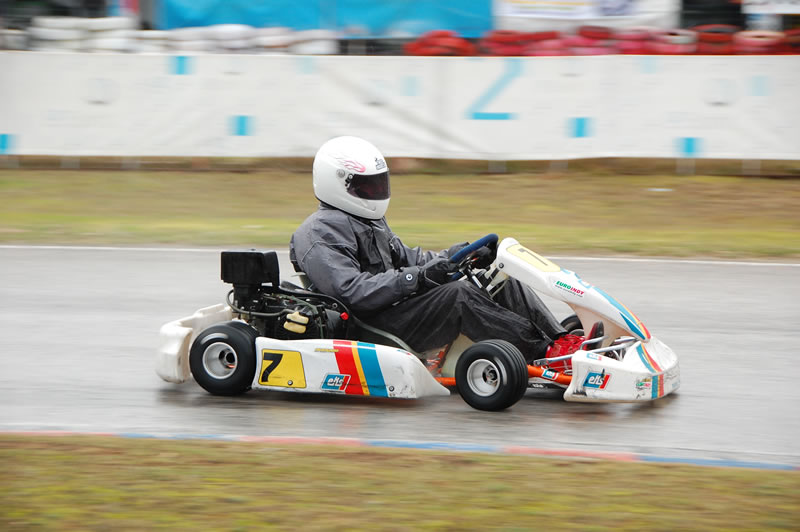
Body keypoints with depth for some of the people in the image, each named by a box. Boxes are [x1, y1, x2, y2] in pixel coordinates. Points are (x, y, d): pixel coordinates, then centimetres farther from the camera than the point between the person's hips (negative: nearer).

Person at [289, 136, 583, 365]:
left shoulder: (369, 222, 23)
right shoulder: (320, 232, -11)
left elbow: (404, 258, 23)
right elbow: (351, 291, -23)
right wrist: (418, 278, -26)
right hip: (371, 329, -10)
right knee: (458, 295, -30)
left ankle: (561, 337, -16)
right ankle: (546, 350, -30)